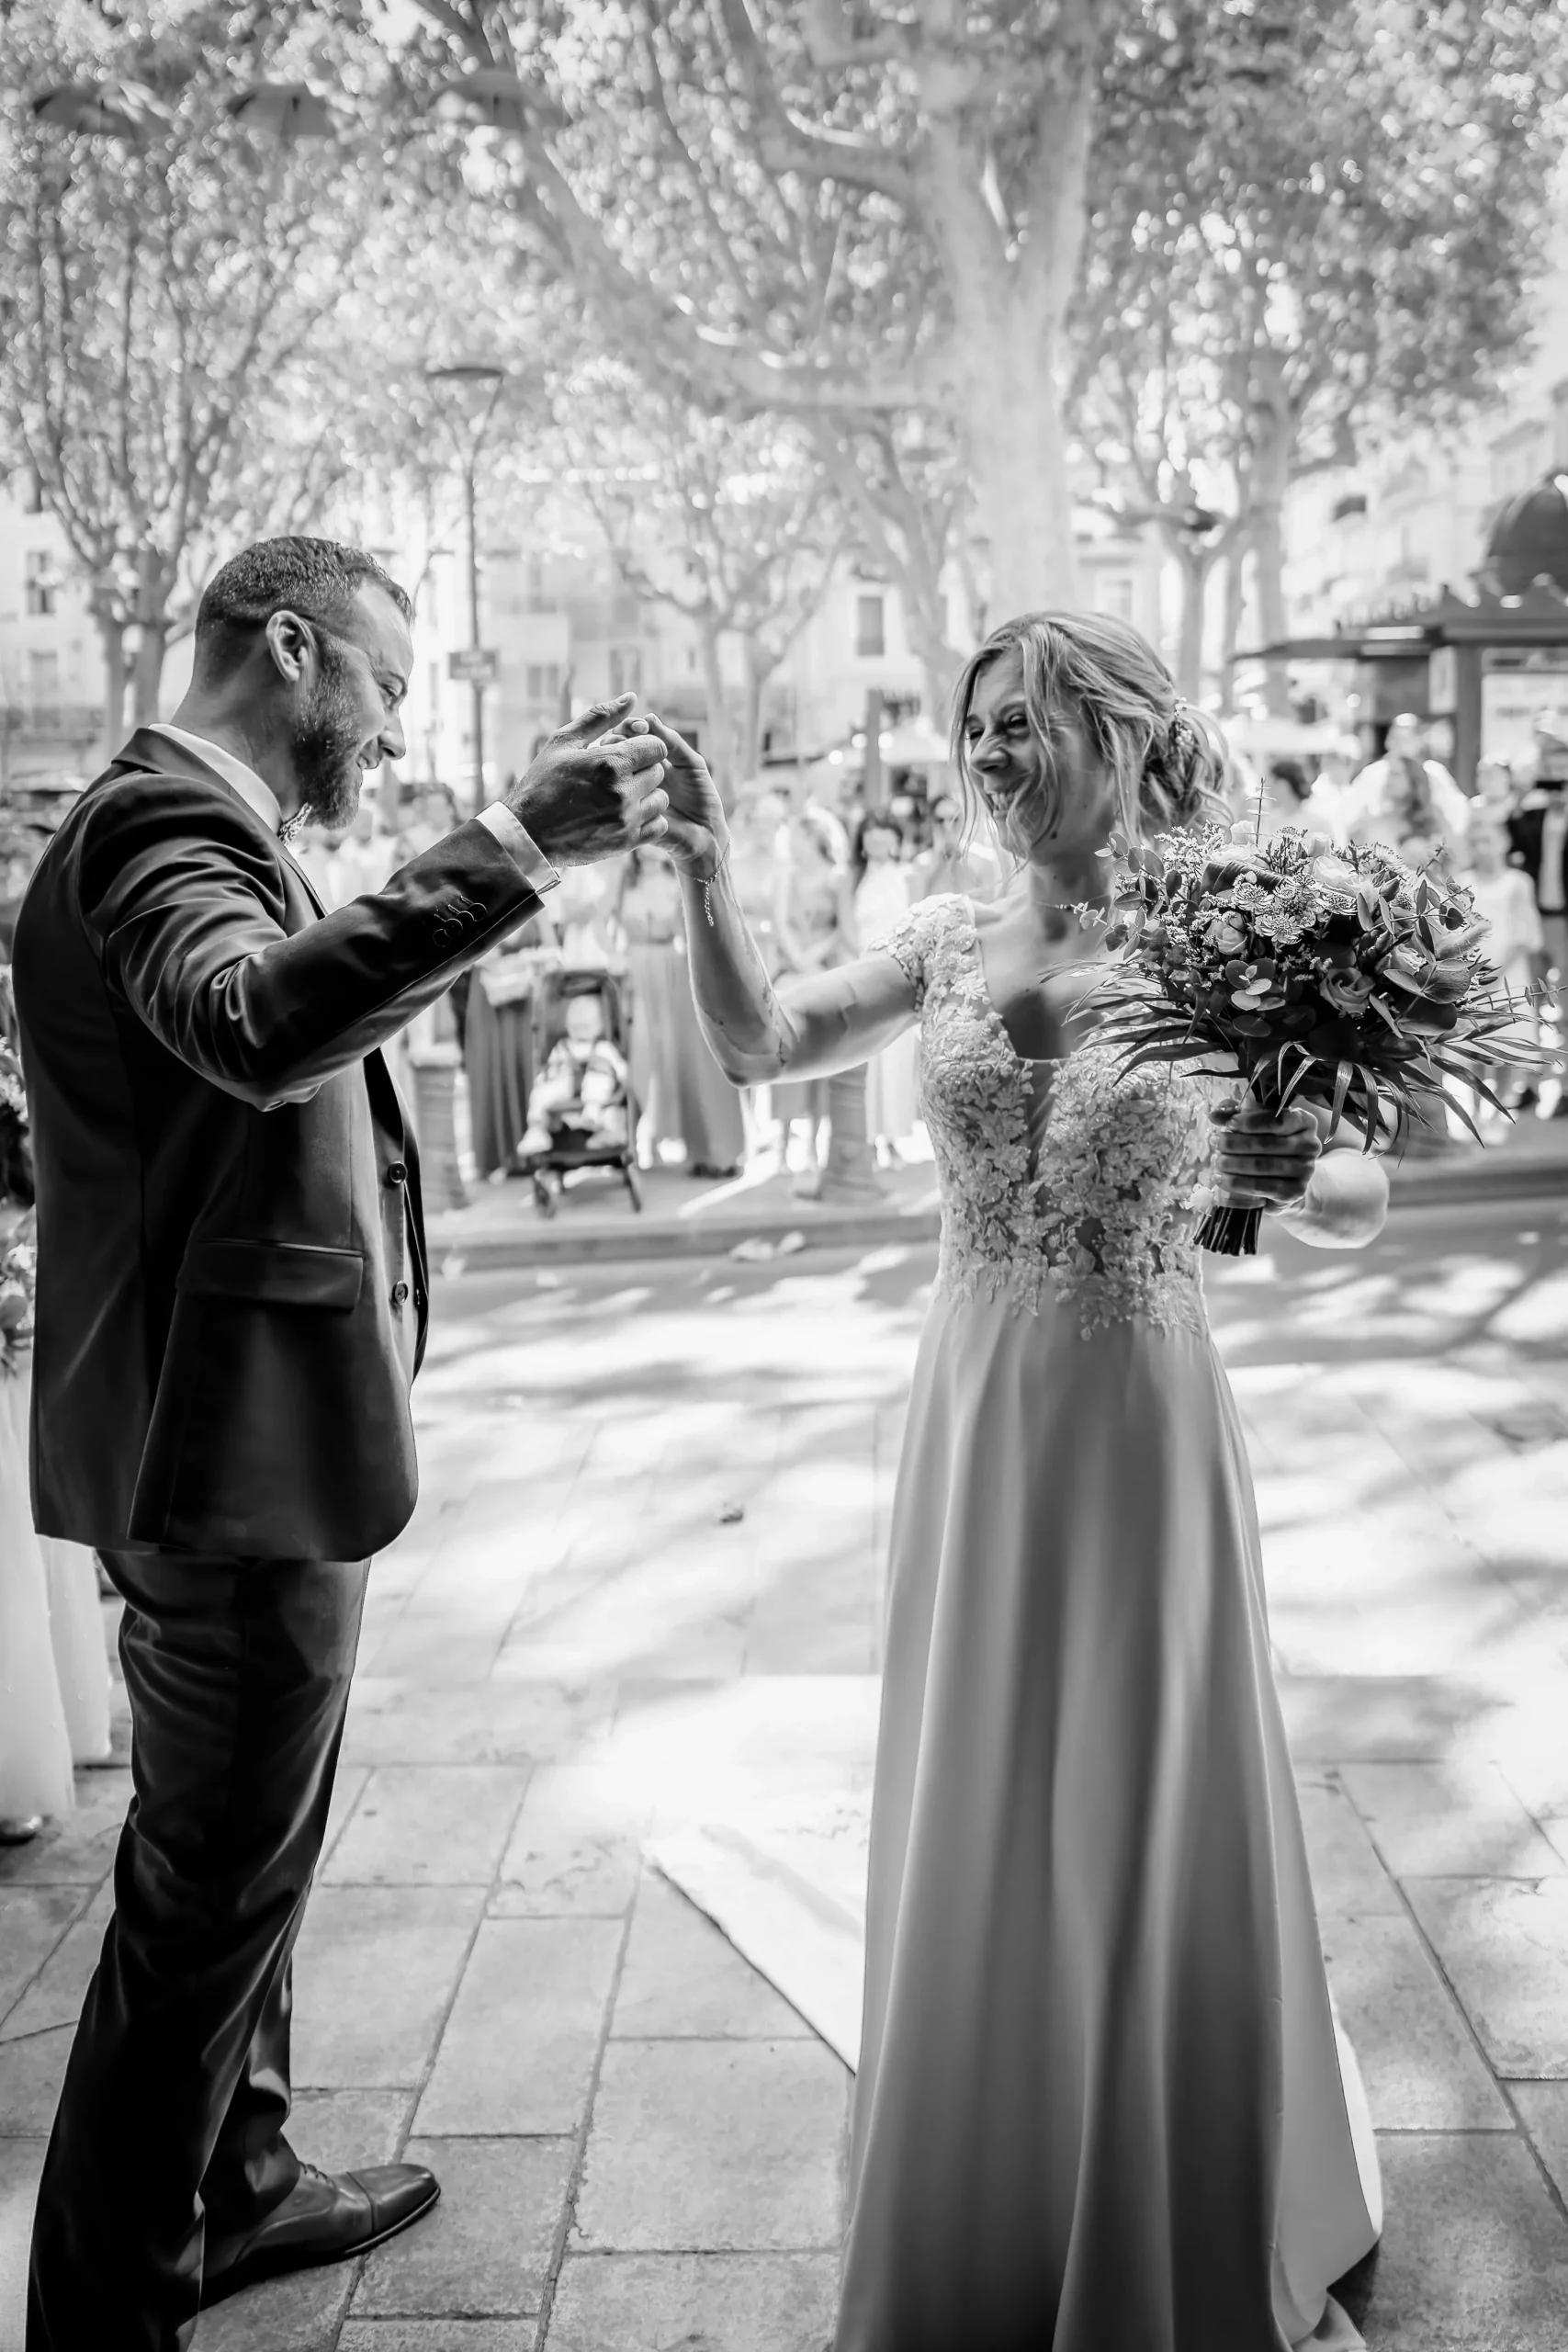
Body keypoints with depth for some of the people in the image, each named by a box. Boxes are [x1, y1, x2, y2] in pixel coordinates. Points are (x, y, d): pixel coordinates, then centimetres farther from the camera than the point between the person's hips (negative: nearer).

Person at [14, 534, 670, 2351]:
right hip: (236, 1449, -11)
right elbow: (254, 1022, -39)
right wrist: (510, 845, -40)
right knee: (203, 1899, 1)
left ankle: (234, 2190, 41)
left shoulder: (201, 826, 16)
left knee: (244, 1865, 23)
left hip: (256, 1445, 11)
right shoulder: (160, 818, -16)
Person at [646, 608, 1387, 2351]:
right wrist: (704, 873, -14)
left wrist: (1282, 1176, -28)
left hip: (1135, 1417, -4)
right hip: (974, 1413, 4)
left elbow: (1357, 1209, -6)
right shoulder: (953, 941, 3)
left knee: (1144, 1818, 9)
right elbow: (760, 1042, 0)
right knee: (974, 1817, 15)